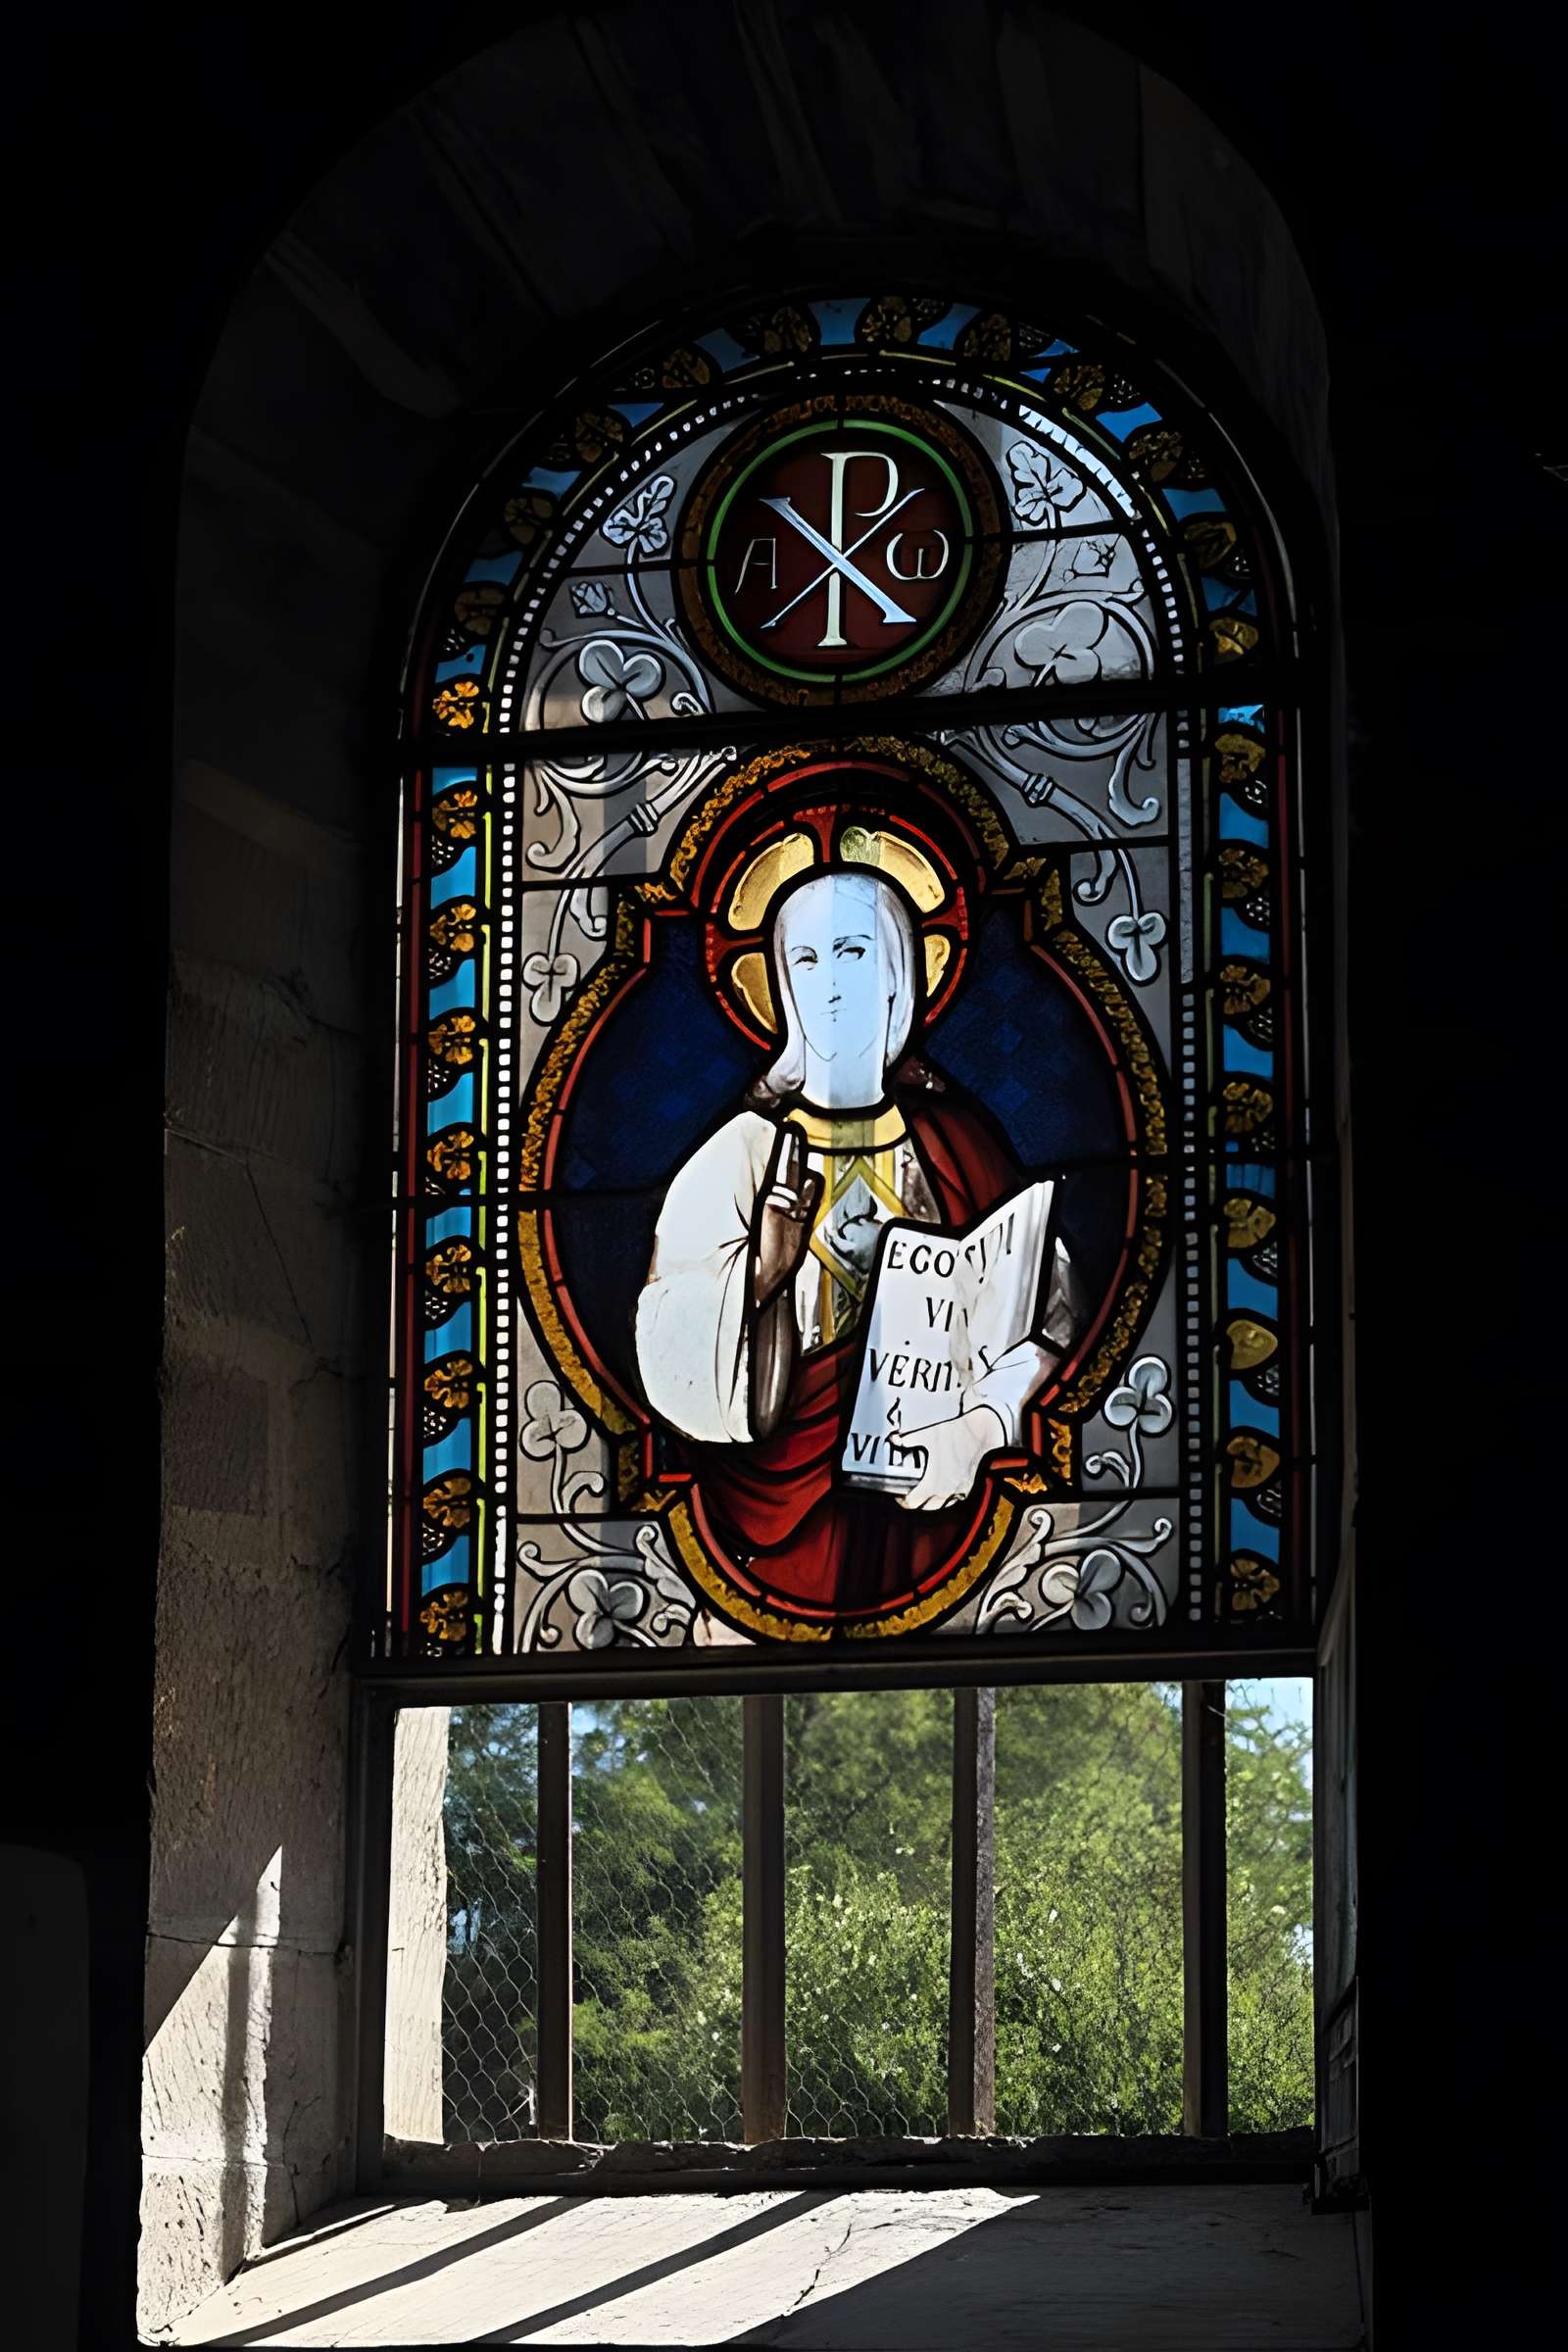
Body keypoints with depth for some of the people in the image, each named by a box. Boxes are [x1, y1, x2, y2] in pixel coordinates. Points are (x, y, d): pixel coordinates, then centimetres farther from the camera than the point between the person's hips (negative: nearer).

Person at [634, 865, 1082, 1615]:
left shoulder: (955, 1140, 3)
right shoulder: (741, 1156, -3)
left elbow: (1046, 1306, -2)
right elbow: (671, 1361, -8)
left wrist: (981, 1425, -16)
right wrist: (756, 1273, -22)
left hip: (928, 1503, 1)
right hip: (786, 1518, -1)